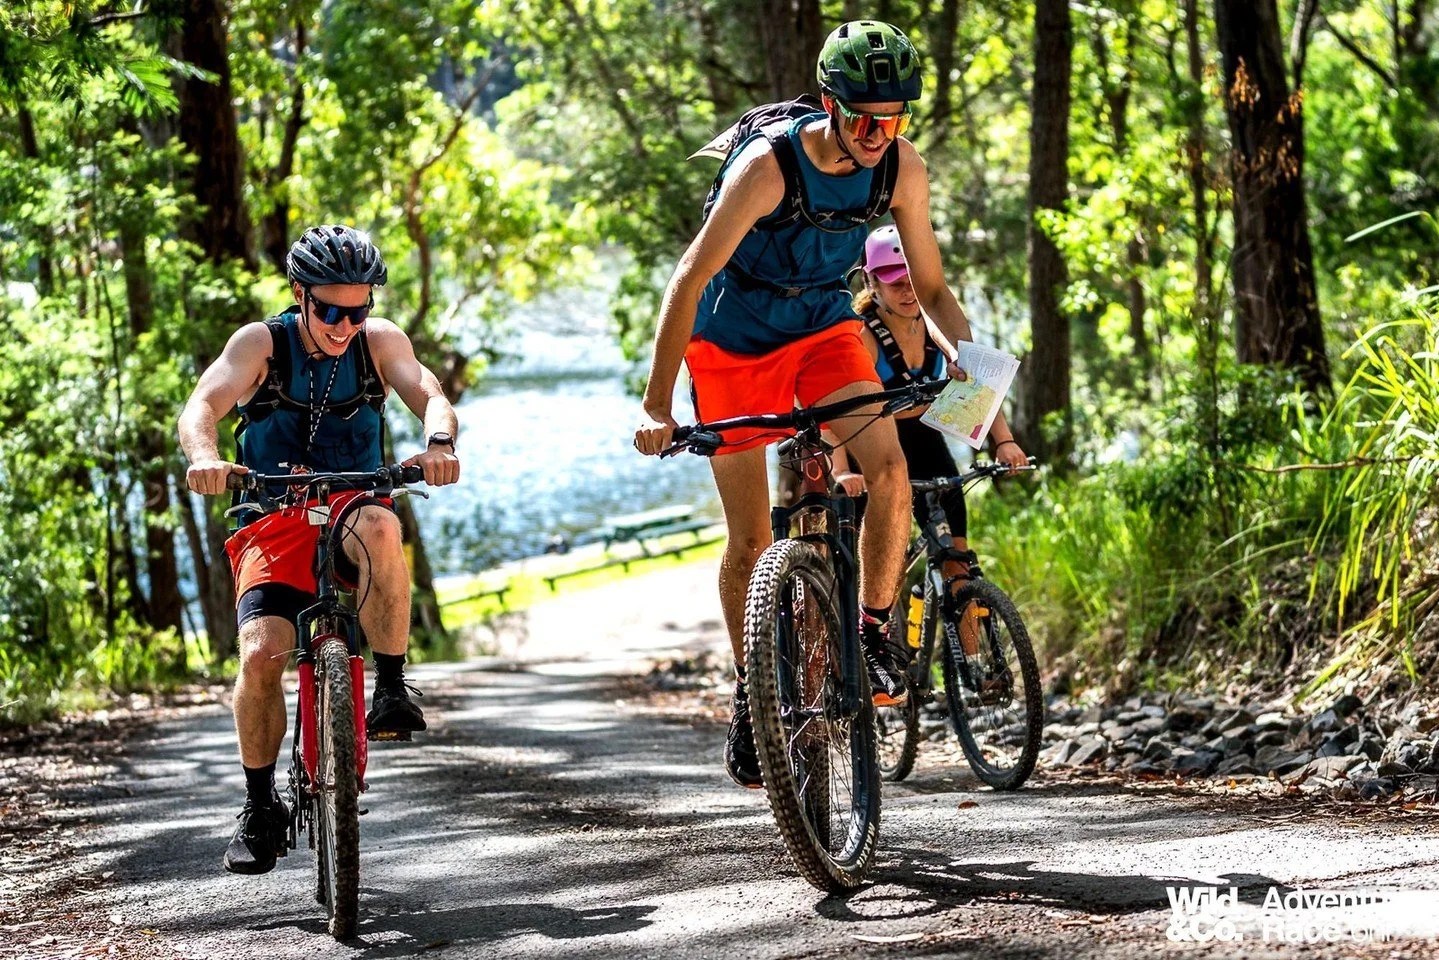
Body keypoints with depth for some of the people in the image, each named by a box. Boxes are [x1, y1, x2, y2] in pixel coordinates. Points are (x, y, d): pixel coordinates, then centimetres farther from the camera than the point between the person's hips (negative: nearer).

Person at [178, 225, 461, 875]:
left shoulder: (379, 340, 0)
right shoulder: (262, 343, -5)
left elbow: (429, 396, -15)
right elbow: (200, 409, -18)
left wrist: (439, 443, -39)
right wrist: (204, 456, -42)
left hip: (350, 506, 0)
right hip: (274, 523, 0)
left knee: (379, 528, -38)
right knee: (261, 655, -22)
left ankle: (391, 691, -24)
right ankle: (260, 809, -2)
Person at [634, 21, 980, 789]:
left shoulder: (902, 168, -16)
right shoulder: (767, 166, -30)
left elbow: (931, 289, -6)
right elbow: (689, 282, -28)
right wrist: (657, 404, -32)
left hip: (825, 328, 3)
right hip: (733, 341, -3)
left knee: (889, 470, -24)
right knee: (751, 538, 0)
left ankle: (875, 631, -6)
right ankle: (750, 691, 19)